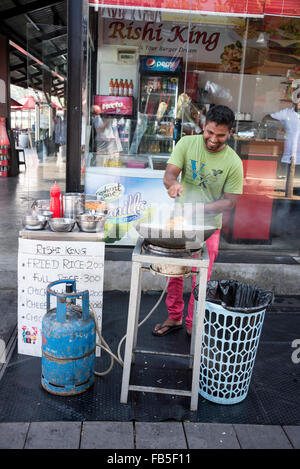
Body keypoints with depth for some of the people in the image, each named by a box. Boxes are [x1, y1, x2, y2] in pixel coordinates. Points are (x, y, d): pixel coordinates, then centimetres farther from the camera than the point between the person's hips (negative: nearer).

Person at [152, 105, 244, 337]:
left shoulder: (233, 163, -12)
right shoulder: (187, 143, -7)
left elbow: (230, 202, -9)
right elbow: (169, 175, -12)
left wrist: (201, 208, -25)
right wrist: (174, 184, -36)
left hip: (208, 225, -2)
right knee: (174, 272, 11)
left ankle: (194, 325, 24)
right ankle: (174, 318, 31)